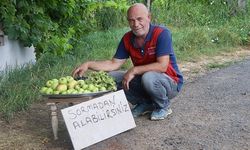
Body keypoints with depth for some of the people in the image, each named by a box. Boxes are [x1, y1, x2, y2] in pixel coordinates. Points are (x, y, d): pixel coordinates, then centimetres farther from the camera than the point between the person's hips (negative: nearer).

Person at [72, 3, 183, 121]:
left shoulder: (161, 34, -22)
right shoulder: (127, 39, -4)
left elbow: (162, 66, -29)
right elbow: (114, 63, -1)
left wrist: (134, 70, -27)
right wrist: (89, 64, -14)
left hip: (170, 83, -6)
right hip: (142, 80, 6)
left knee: (148, 77, -38)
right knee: (111, 77, -8)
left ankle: (164, 106, -4)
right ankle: (145, 104, 8)